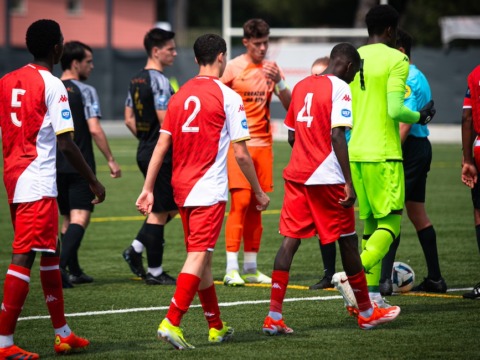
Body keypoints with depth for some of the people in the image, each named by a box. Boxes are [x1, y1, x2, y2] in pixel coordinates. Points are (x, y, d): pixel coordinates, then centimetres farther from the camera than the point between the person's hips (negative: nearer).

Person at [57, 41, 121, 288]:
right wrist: (111, 160, -9)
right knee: (80, 218, -9)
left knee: (68, 220, 17)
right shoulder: (85, 91, -8)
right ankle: (61, 265, -28)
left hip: (55, 166, 6)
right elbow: (94, 129, -15)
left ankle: (74, 271, 23)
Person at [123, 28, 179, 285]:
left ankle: (136, 248, 13)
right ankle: (154, 271, 5)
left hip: (145, 151, 9)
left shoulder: (136, 80, 11)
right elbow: (165, 121, -21)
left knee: (171, 206, 20)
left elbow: (129, 119, 16)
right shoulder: (159, 80, -16)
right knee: (160, 211, -1)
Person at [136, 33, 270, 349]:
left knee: (202, 256, 15)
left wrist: (148, 189, 9)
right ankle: (172, 322, -21)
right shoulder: (228, 96, -8)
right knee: (199, 256, -8)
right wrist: (259, 192, 3)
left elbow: (161, 146, 6)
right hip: (210, 190, -6)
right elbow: (241, 153, -8)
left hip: (182, 189, 6)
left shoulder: (180, 96, 9)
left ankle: (216, 327, 25)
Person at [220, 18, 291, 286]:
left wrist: (278, 82, -3)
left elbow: (289, 105, 11)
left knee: (256, 206, 6)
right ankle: (232, 269, -11)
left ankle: (251, 268, 11)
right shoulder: (233, 68, -4)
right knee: (240, 202, -12)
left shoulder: (272, 69, 11)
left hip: (263, 144, 5)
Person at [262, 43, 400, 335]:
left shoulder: (302, 86, 14)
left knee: (290, 241, 2)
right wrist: (349, 183, -19)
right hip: (327, 178, -6)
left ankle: (274, 316, -8)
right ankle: (367, 313, 19)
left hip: (296, 175, 6)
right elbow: (337, 136, -19)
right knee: (348, 242, 7)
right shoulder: (340, 88, -9)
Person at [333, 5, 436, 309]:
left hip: (355, 153, 7)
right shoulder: (396, 59, -9)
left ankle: (372, 293, 11)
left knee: (370, 223, 13)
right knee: (390, 224, -2)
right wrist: (420, 117, 1)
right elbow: (395, 110, -18)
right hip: (383, 154, -7)